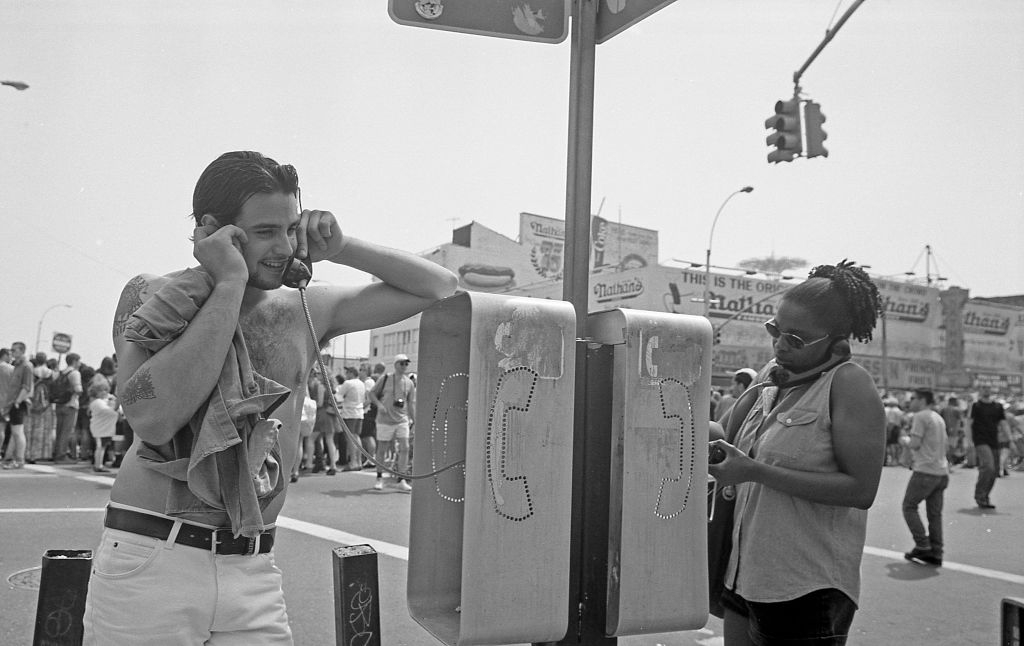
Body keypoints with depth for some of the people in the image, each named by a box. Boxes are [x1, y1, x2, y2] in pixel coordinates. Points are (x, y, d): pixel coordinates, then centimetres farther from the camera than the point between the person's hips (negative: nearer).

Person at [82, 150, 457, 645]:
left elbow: (439, 286, 10)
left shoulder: (305, 310, 5)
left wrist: (340, 250, -2)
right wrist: (230, 285, -18)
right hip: (150, 565, -2)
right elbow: (154, 416, -22)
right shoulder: (152, 297, -3)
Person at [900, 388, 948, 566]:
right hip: (941, 471, 8)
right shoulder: (939, 418, 18)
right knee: (935, 513, 9)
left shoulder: (921, 417, -10)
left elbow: (915, 444, -15)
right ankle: (936, 553, 9)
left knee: (909, 506, 3)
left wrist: (905, 439, 5)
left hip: (925, 471, -8)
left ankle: (922, 546, -3)